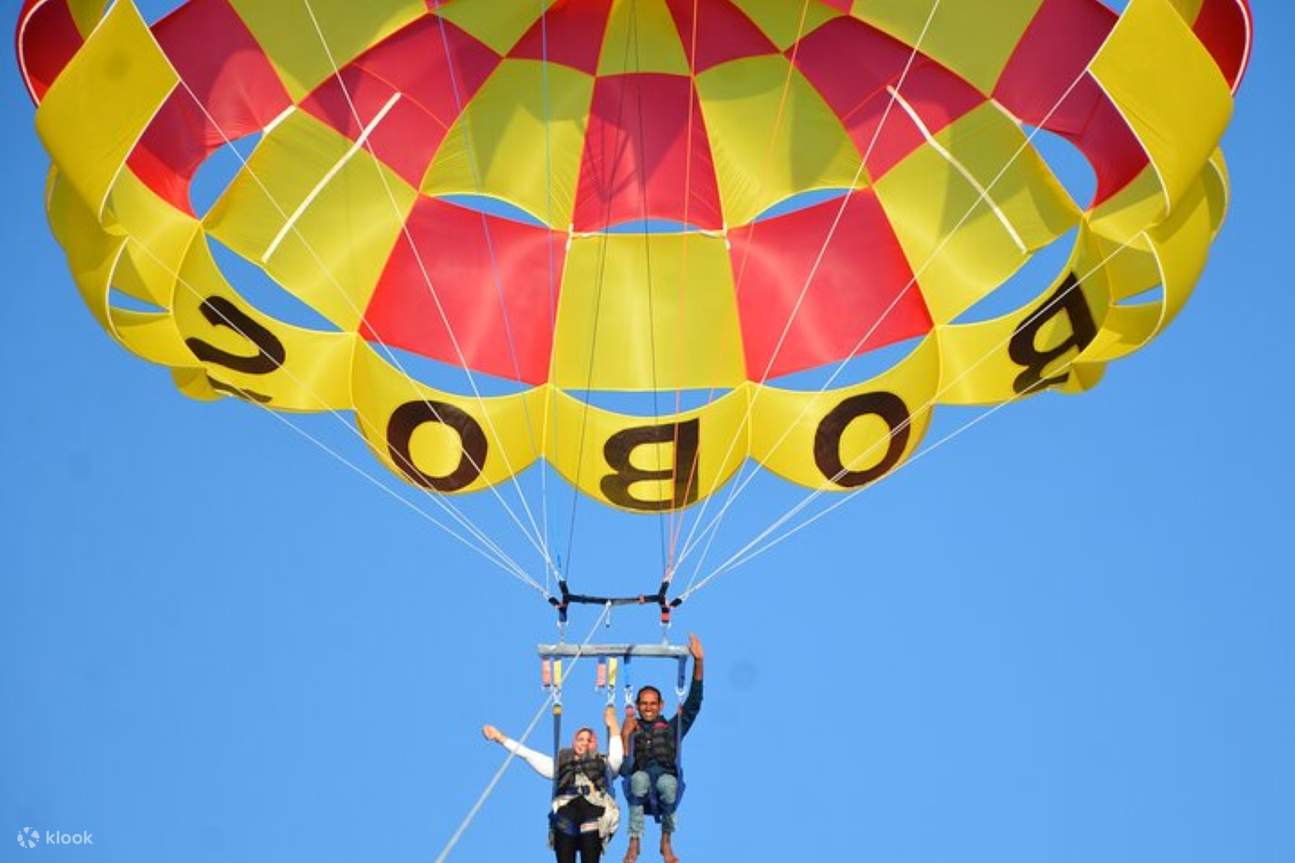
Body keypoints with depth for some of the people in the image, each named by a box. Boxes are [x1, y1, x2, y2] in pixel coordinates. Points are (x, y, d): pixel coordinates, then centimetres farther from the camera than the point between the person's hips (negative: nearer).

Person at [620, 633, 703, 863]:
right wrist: (625, 737, -5)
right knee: (640, 777, -38)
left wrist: (698, 662, 5)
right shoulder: (631, 730, 21)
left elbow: (694, 703, 12)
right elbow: (624, 770, 7)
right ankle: (634, 841, -33)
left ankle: (666, 841, -18)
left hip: (667, 777, 0)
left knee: (668, 782, -37)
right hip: (640, 783, 0)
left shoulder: (671, 728, 24)